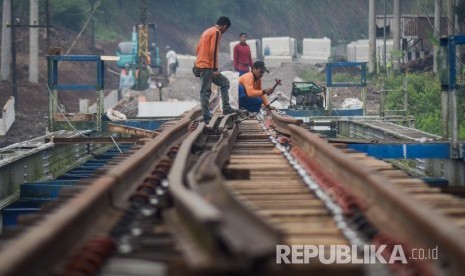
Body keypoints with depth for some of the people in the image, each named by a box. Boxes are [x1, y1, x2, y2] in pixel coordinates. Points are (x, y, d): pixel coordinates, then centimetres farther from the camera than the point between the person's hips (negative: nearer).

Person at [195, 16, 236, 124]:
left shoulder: (207, 31, 19)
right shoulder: (216, 32, -10)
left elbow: (198, 48, 20)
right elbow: (213, 51, -18)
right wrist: (215, 69, -17)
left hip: (200, 65, 9)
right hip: (208, 67, -9)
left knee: (224, 82, 15)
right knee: (206, 91, -8)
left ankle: (226, 108, 10)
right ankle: (206, 117, -7)